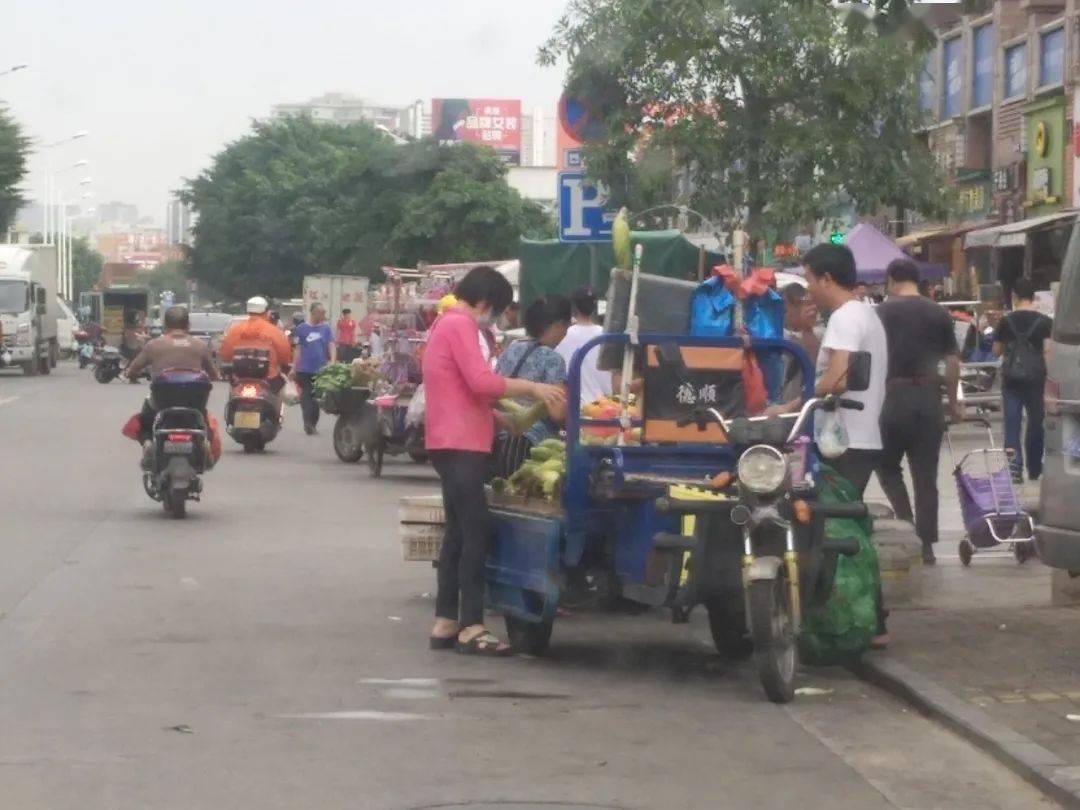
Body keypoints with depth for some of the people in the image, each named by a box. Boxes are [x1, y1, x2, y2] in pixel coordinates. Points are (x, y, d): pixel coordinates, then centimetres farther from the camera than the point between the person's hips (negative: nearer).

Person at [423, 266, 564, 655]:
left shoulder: (446, 324, 21)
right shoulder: (460, 326, -12)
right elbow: (482, 381, -21)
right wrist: (532, 387, -13)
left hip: (452, 443, 11)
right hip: (461, 443, -11)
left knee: (458, 533, 12)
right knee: (476, 533, -11)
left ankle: (445, 622, 13)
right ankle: (471, 627, -13)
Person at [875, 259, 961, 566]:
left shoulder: (884, 312, -2)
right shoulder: (939, 314, 7)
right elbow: (952, 362, 7)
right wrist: (954, 402, 16)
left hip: (894, 395, -3)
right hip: (929, 397, 3)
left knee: (887, 465, 15)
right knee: (926, 475, 7)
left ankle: (906, 523, -4)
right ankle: (925, 545, 7)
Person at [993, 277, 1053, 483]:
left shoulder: (1005, 321, -1)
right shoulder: (1044, 322, -5)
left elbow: (996, 352, 7)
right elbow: (1048, 351, -10)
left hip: (1011, 379, 0)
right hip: (1035, 379, 0)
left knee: (1012, 424, 1)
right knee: (1035, 424, 14)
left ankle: (1014, 466, -16)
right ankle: (1034, 470, 25)